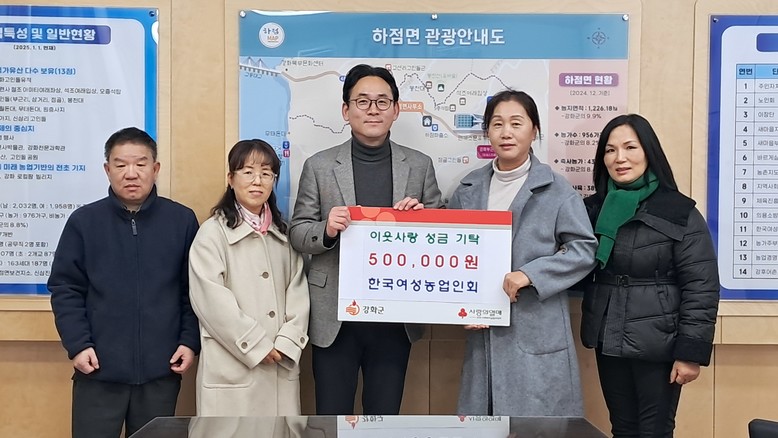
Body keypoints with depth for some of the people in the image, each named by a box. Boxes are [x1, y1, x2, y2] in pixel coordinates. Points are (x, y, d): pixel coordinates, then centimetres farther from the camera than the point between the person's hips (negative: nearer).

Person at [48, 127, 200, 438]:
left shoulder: (183, 220, 2)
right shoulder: (83, 221, 0)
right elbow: (65, 289, 2)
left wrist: (190, 341, -2)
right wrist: (77, 345, -7)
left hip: (160, 370, 1)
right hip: (98, 370, -1)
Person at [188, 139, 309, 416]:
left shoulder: (284, 234, 13)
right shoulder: (213, 232, -5)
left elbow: (298, 292, 6)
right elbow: (212, 300, -12)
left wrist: (286, 343, -7)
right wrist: (258, 346, -10)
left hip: (281, 368, 5)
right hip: (232, 369, -4)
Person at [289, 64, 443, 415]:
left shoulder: (420, 165, 5)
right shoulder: (319, 166, 1)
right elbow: (297, 233, 2)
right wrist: (327, 229, -18)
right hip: (336, 314, -1)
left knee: (385, 413, 14)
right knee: (332, 413, 10)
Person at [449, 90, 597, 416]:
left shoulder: (556, 189, -4)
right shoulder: (469, 188, 9)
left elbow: (584, 249, -5)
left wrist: (529, 274, -16)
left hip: (537, 334, -4)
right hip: (483, 331, 4)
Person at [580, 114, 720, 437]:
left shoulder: (681, 212, -9)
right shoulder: (593, 209, 6)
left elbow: (701, 288, -10)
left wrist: (691, 352, -14)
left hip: (657, 345, -4)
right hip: (608, 342, 4)